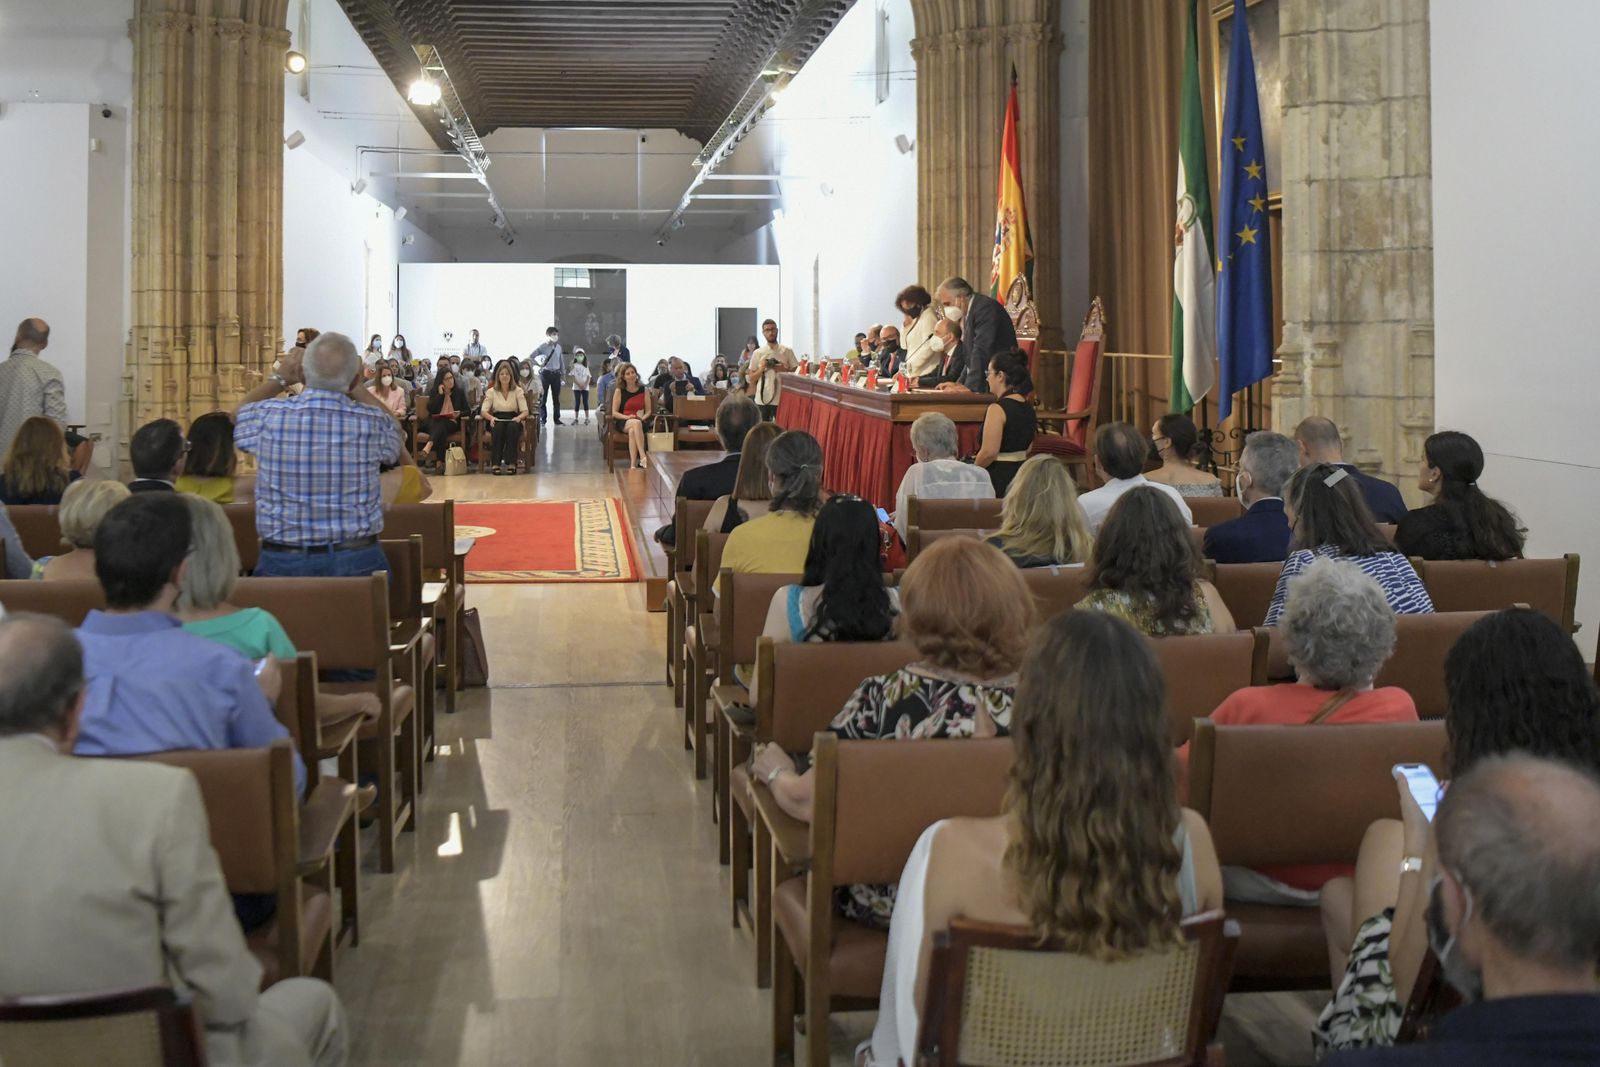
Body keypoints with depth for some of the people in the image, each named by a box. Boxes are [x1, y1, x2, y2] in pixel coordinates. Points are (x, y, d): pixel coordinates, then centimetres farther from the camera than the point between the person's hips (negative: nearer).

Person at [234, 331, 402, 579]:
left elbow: (238, 414, 18)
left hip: (282, 560, 1)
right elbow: (395, 432, 17)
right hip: (356, 561, 0)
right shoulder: (372, 423, -10)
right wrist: (357, 388, 20)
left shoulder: (268, 416, -8)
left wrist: (280, 379, 27)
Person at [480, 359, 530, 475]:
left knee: (512, 427, -36)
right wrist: (491, 418, -24)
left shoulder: (518, 391, 6)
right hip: (497, 421, 0)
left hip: (513, 421, 0)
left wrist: (519, 417, -25)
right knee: (498, 427, -36)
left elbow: (525, 411, -2)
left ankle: (511, 463, -36)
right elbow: (484, 411, -2)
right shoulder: (491, 391, 7)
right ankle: (496, 463, -36)